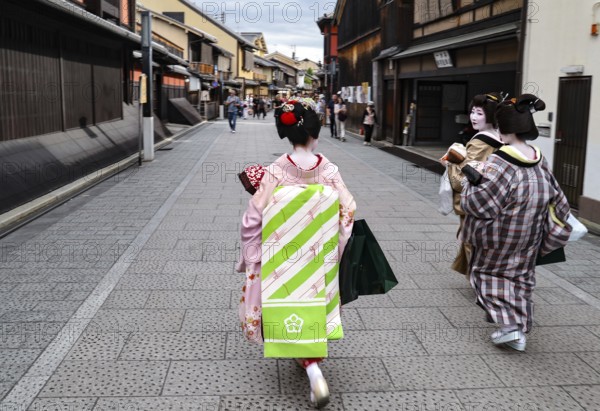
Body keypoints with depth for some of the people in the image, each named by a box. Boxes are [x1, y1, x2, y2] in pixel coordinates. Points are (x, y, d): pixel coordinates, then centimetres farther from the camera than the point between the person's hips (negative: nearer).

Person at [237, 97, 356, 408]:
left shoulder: (276, 170, -14)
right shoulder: (328, 169, -10)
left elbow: (255, 216, -12)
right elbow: (347, 211, -9)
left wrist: (253, 255, 1)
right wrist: (335, 247, 5)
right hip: (320, 254, 2)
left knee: (291, 307, 12)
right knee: (315, 304, 22)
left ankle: (313, 372, 4)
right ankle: (311, 357, 41)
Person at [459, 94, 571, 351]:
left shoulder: (499, 164, -23)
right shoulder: (540, 161, -1)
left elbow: (476, 203, -23)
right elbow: (555, 198, 9)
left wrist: (473, 179, -8)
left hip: (499, 237, -6)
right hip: (528, 237, 6)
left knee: (489, 272, 12)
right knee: (520, 276, 19)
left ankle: (508, 323, -2)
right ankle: (520, 327, 24)